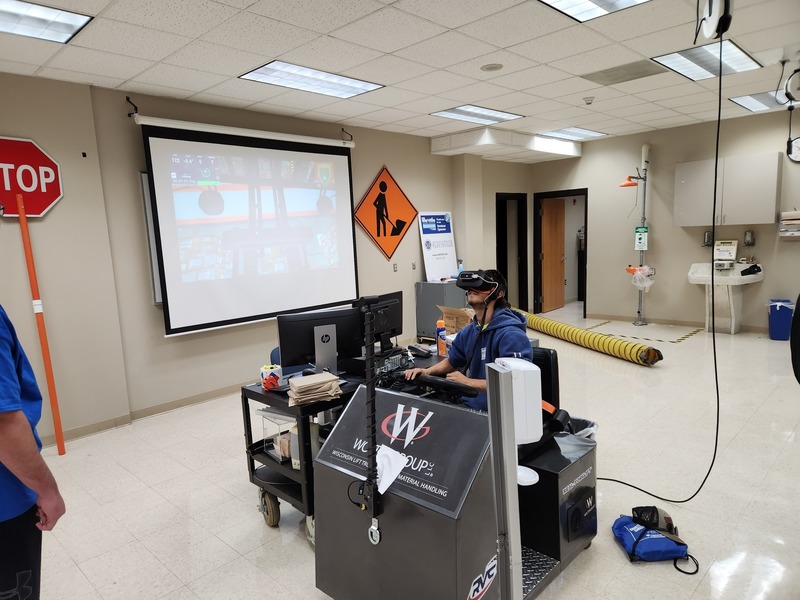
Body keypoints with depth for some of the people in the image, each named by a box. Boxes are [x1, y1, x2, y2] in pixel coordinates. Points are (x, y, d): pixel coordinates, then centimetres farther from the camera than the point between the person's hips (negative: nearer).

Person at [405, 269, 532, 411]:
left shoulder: (511, 335, -18)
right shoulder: (468, 332, 7)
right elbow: (452, 361, 25)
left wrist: (468, 382, -24)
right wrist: (427, 371, 8)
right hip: (468, 405, 7)